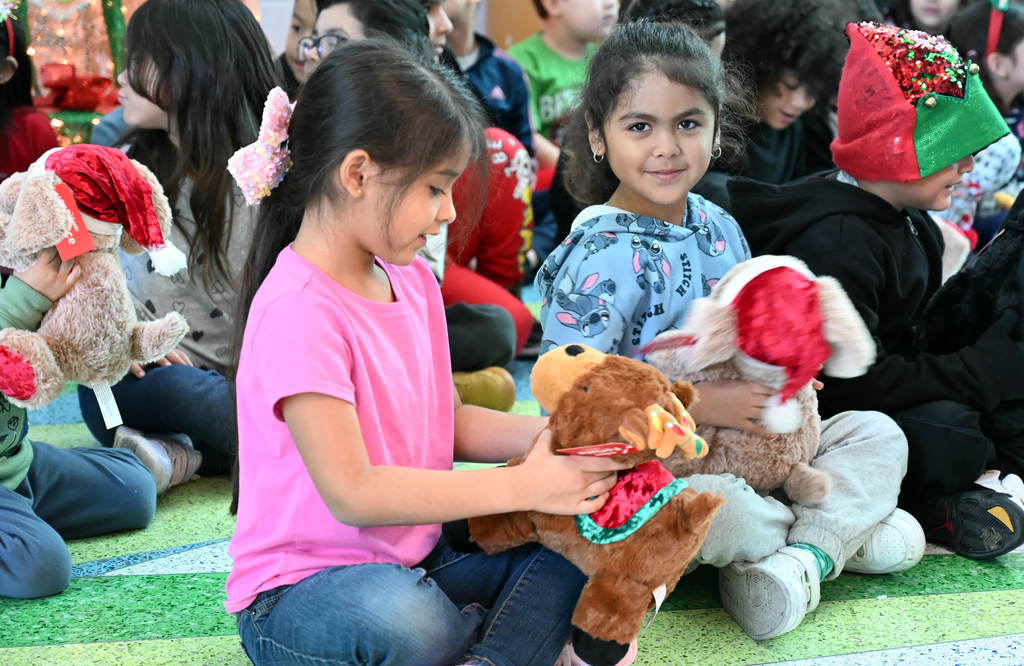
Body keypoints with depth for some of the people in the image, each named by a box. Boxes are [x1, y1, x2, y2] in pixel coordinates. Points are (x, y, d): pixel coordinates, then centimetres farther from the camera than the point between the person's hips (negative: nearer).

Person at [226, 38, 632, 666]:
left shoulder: (412, 278, 7)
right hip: (301, 588, -9)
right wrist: (524, 485, -23)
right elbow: (353, 493, -26)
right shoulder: (298, 310, -22)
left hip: (417, 564, 9)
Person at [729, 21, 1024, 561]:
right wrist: (980, 373, -20)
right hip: (813, 423, -10)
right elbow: (849, 383, -28)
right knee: (949, 439, -32)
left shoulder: (912, 226, 8)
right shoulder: (834, 244, -25)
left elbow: (908, 339, 12)